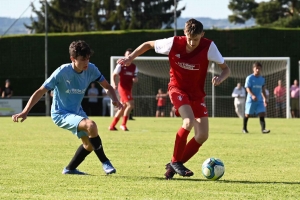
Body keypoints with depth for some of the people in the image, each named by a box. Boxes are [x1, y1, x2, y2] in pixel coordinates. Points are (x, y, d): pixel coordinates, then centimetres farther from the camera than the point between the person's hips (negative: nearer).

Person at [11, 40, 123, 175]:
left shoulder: (91, 69, -11)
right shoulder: (62, 72, -25)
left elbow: (107, 87, 2)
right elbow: (41, 91, -24)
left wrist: (115, 100, -19)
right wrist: (25, 112, -32)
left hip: (77, 112, 7)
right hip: (61, 114, -7)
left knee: (89, 143, 13)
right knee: (91, 126, -30)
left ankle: (70, 169, 35)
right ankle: (105, 163, -15)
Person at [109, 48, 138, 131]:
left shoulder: (134, 67, 11)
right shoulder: (121, 65, -4)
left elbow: (135, 79, 16)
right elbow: (114, 75, -3)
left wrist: (135, 79, -9)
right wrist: (114, 84, -19)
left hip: (129, 89, 7)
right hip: (122, 87, -7)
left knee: (123, 107, 9)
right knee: (130, 104, -19)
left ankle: (112, 126, 17)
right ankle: (123, 124, -11)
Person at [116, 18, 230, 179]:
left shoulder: (208, 47, -18)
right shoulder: (174, 43, -18)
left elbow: (226, 69, -9)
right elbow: (149, 44, -1)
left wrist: (220, 78, -31)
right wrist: (131, 58, -10)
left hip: (197, 93, 3)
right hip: (177, 89, -3)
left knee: (202, 135, -7)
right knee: (189, 122, -30)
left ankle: (175, 165, 11)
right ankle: (175, 162, -12)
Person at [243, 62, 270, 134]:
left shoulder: (262, 79, 9)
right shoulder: (249, 78, -7)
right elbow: (247, 88, -14)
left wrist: (265, 98, 16)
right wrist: (252, 95, -30)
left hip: (259, 100, 4)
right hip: (251, 99, -4)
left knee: (262, 113, -11)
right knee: (247, 114, 6)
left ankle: (263, 129, -18)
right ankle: (244, 128, 24)